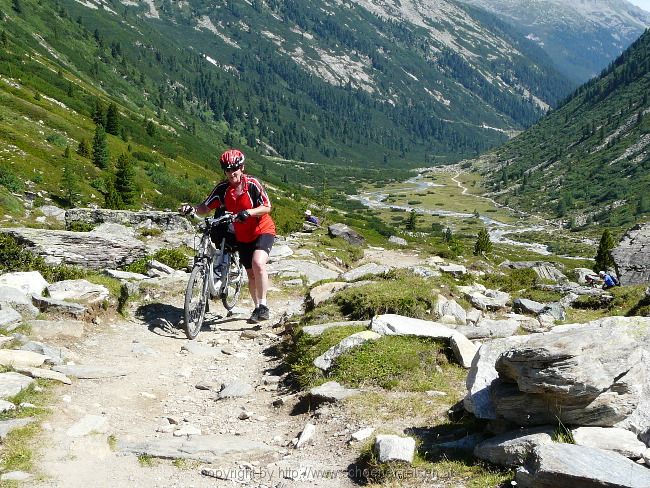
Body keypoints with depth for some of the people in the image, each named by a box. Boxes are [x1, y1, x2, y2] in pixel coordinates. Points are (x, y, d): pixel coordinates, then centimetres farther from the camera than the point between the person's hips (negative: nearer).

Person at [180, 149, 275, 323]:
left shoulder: (252, 183, -20)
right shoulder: (222, 188, -10)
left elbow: (267, 207, -21)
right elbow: (206, 208, -7)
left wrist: (248, 212, -38)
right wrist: (193, 209, -27)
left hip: (263, 230, -5)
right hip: (242, 236, 5)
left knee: (258, 263, -28)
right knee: (251, 273, 12)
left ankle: (263, 306, -18)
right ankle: (257, 307, 30)